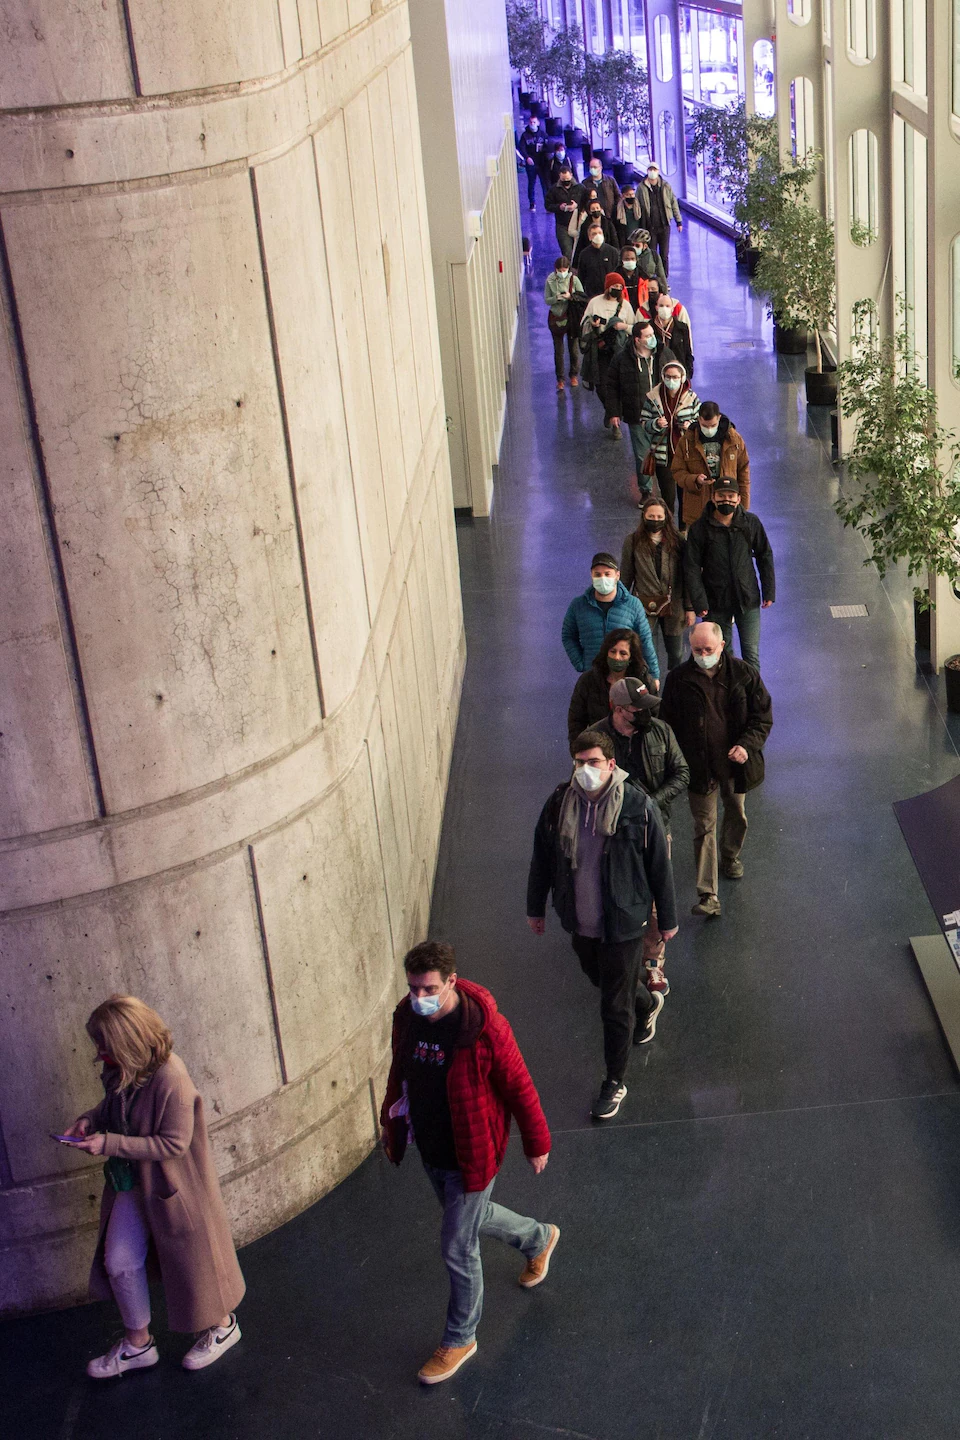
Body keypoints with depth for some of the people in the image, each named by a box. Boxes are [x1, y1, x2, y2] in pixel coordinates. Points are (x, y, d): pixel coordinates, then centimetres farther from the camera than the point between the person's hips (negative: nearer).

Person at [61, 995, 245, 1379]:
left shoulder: (170, 1080, -32)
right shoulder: (120, 1072, -7)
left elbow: (174, 1143, -27)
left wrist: (110, 1144, -28)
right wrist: (90, 1120, -8)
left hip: (170, 1186, -7)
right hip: (131, 1182, 8)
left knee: (191, 1259, 12)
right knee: (119, 1262, 12)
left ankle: (222, 1326, 38)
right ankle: (137, 1344, 33)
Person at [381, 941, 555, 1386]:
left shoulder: (483, 1026, -28)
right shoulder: (406, 1016, -9)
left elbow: (519, 1087, -17)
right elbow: (399, 1071, 10)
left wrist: (536, 1143, -7)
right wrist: (390, 1121, 20)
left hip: (471, 1156, -7)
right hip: (428, 1149, 7)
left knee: (458, 1248, 4)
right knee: (470, 1217, 27)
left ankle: (460, 1338, 27)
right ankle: (539, 1240, 56)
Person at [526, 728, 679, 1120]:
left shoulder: (638, 807, -18)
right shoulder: (559, 804, -9)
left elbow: (659, 867, -7)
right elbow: (542, 859, 6)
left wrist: (667, 919, 0)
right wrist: (535, 907, 14)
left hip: (622, 923, -4)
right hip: (579, 923, 4)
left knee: (615, 1007, 4)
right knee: (602, 981, 27)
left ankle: (615, 1083, 24)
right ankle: (647, 1003, 60)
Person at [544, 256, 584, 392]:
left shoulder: (574, 279, -7)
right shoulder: (550, 280, -6)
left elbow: (582, 297, -6)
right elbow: (547, 300, -3)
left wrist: (570, 296, -23)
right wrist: (557, 298, -23)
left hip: (571, 317, 0)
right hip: (556, 318, 0)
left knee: (574, 348, 8)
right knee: (558, 350, 4)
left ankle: (574, 375, 27)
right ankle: (560, 379, 15)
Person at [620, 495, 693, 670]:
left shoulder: (676, 541, -2)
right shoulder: (633, 541, -3)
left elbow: (686, 576, 1)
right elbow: (625, 576, 2)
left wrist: (689, 608, 0)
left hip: (673, 607, 1)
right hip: (644, 607, -1)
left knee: (676, 653, 12)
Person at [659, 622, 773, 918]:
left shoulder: (744, 674, -9)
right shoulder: (678, 680, -9)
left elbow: (763, 716, -2)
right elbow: (668, 725, 1)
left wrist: (747, 745, -19)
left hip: (734, 763, 2)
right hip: (699, 768, -2)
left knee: (736, 815, 23)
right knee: (704, 827, -2)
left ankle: (730, 856, 54)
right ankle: (708, 896, -3)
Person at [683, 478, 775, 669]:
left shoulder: (751, 522, -2)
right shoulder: (700, 528, -8)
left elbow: (765, 556, 8)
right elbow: (691, 568, -6)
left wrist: (769, 591, 6)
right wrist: (699, 602, -12)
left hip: (748, 598, 1)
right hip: (715, 601, -1)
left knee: (751, 654, 3)